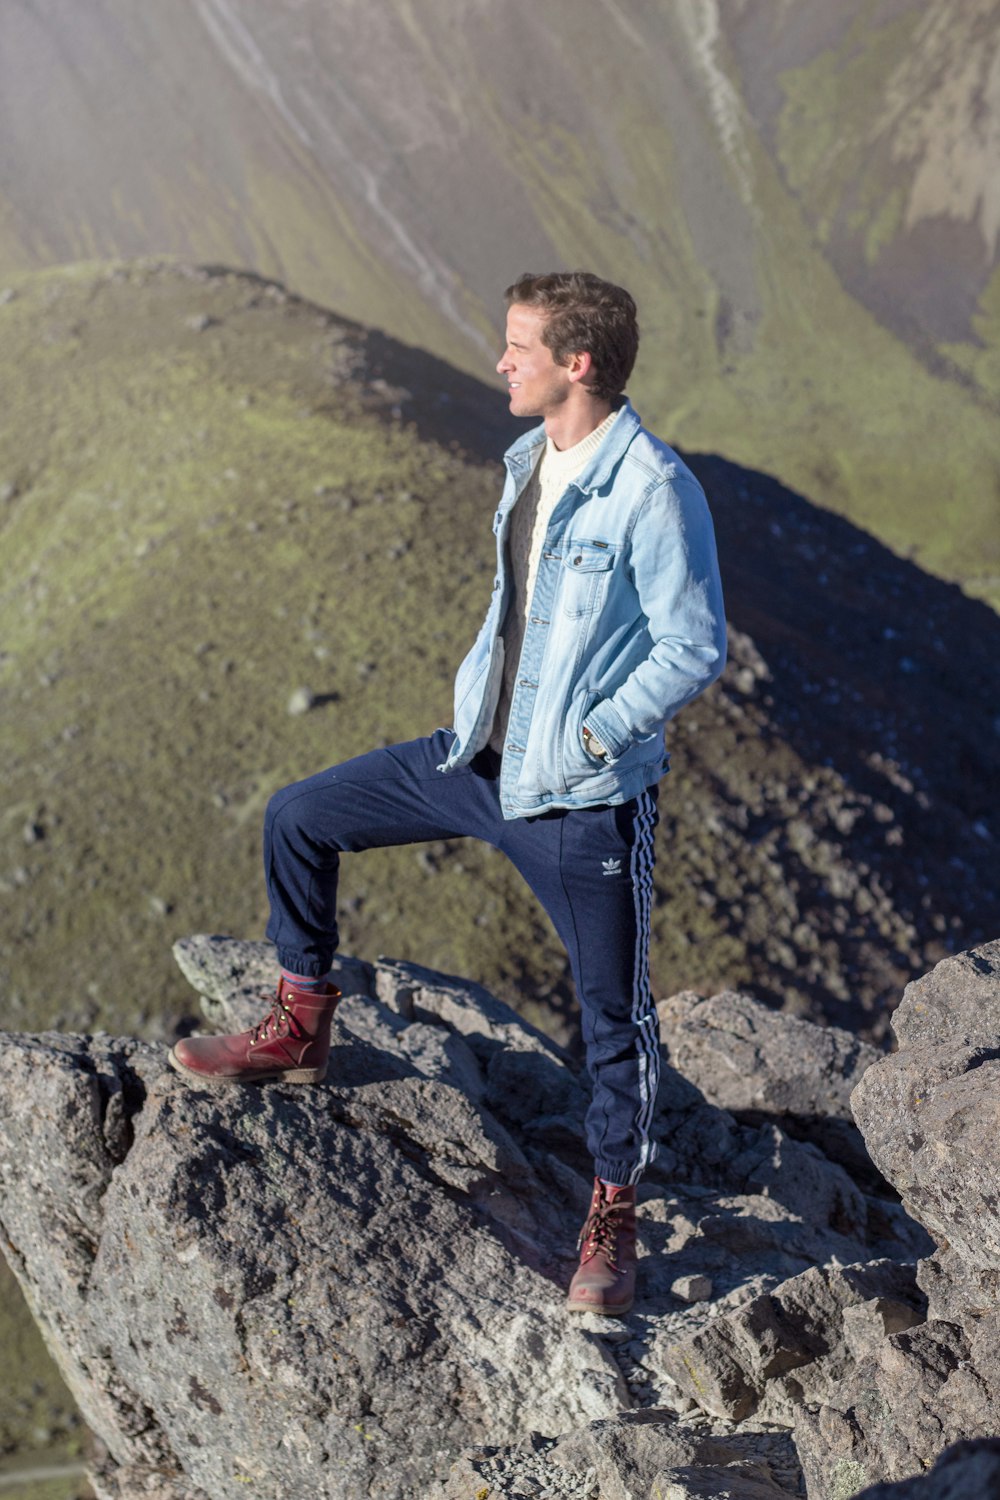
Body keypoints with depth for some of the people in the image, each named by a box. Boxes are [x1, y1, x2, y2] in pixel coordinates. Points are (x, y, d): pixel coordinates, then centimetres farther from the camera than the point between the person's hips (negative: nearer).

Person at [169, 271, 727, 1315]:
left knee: (613, 1013, 6)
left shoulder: (651, 489, -19)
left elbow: (695, 649, -17)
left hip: (585, 800, -8)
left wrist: (585, 737, -18)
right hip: (479, 758, 8)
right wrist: (474, 684, 10)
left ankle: (613, 1215, 27)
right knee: (297, 819, 10)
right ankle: (299, 1029, 28)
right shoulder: (528, 461, 7)